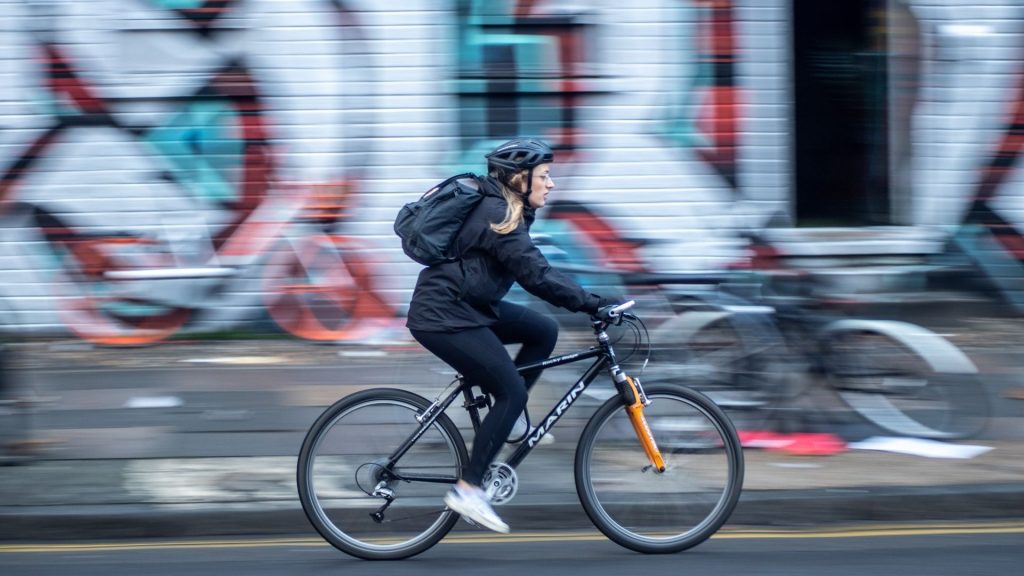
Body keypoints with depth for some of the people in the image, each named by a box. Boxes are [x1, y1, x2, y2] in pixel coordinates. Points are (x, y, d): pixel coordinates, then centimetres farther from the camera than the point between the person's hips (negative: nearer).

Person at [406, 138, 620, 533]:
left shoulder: (500, 208, 11)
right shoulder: (499, 216, -19)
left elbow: (532, 271, 19)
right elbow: (536, 275, -27)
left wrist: (588, 301, 16)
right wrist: (592, 304, -27)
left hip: (468, 306, 10)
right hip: (443, 318, -10)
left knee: (544, 332, 6)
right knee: (512, 390, -10)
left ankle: (506, 417, 11)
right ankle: (467, 489, -8)